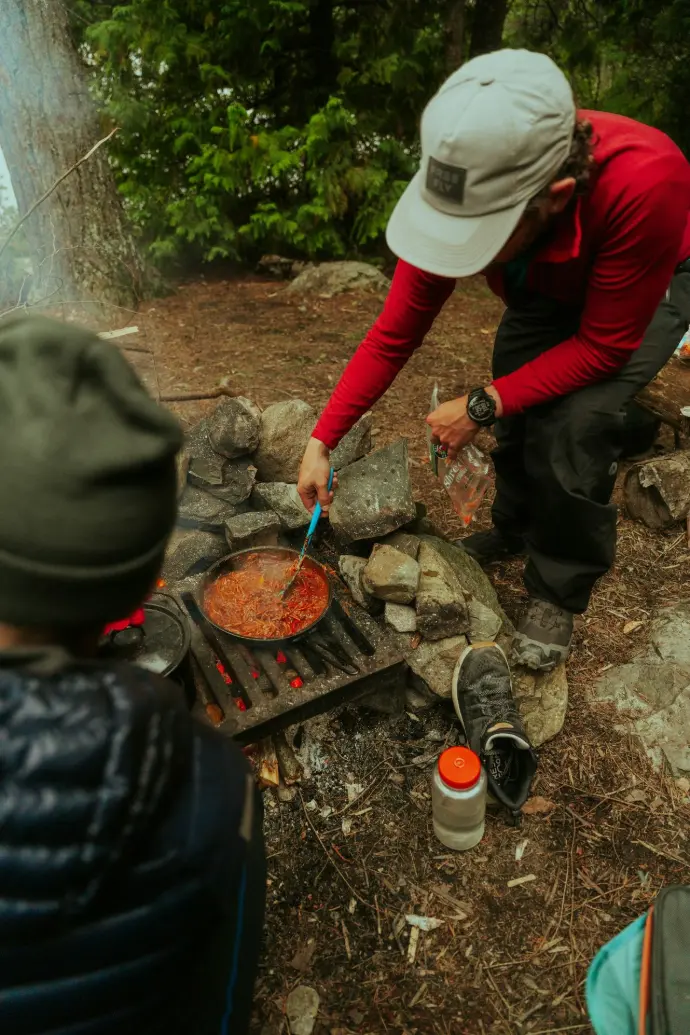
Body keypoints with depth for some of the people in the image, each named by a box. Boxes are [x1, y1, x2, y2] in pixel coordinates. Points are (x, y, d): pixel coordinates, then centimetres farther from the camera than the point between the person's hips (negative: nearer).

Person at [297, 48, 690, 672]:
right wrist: (322, 443, -24)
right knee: (517, 415, -7)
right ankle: (515, 528, 26)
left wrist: (483, 405, -33)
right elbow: (392, 338, -22)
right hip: (547, 288, 4)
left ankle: (560, 595, -1)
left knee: (574, 426, -24)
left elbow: (605, 344, -32)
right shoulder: (461, 195, -29)